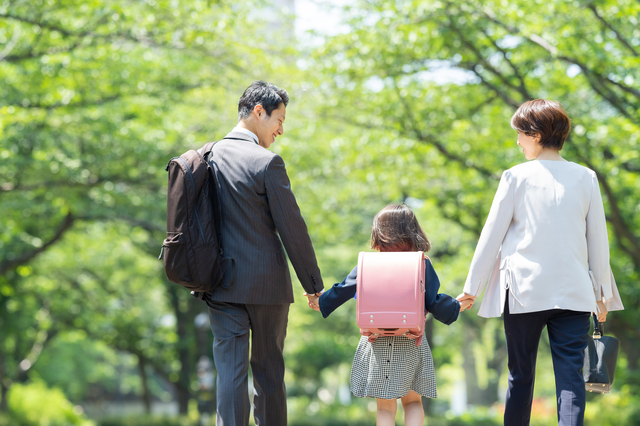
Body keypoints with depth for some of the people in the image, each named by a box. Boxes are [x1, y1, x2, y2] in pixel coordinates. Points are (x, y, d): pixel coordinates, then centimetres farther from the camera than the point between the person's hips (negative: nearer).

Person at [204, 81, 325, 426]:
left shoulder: (208, 158, 6)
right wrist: (314, 284, -2)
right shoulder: (267, 163, -11)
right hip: (267, 284, -4)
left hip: (222, 284, 4)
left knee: (230, 371, 0)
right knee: (269, 371, 10)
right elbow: (292, 228, -10)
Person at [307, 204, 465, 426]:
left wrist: (321, 303, 19)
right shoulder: (422, 265, -1)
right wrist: (457, 306, 18)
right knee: (413, 401, 14)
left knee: (385, 407, 7)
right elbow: (433, 303, 0)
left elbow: (344, 289, 3)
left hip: (377, 345, 0)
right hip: (411, 345, 0)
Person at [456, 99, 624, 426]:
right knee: (571, 375, -4)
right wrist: (603, 293, 16)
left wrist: (472, 287, 9)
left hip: (524, 292, -1)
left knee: (521, 375, 10)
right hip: (573, 292, 1)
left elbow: (491, 235, 1)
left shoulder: (517, 177, -2)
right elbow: (598, 240, 7)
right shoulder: (585, 178, 3)